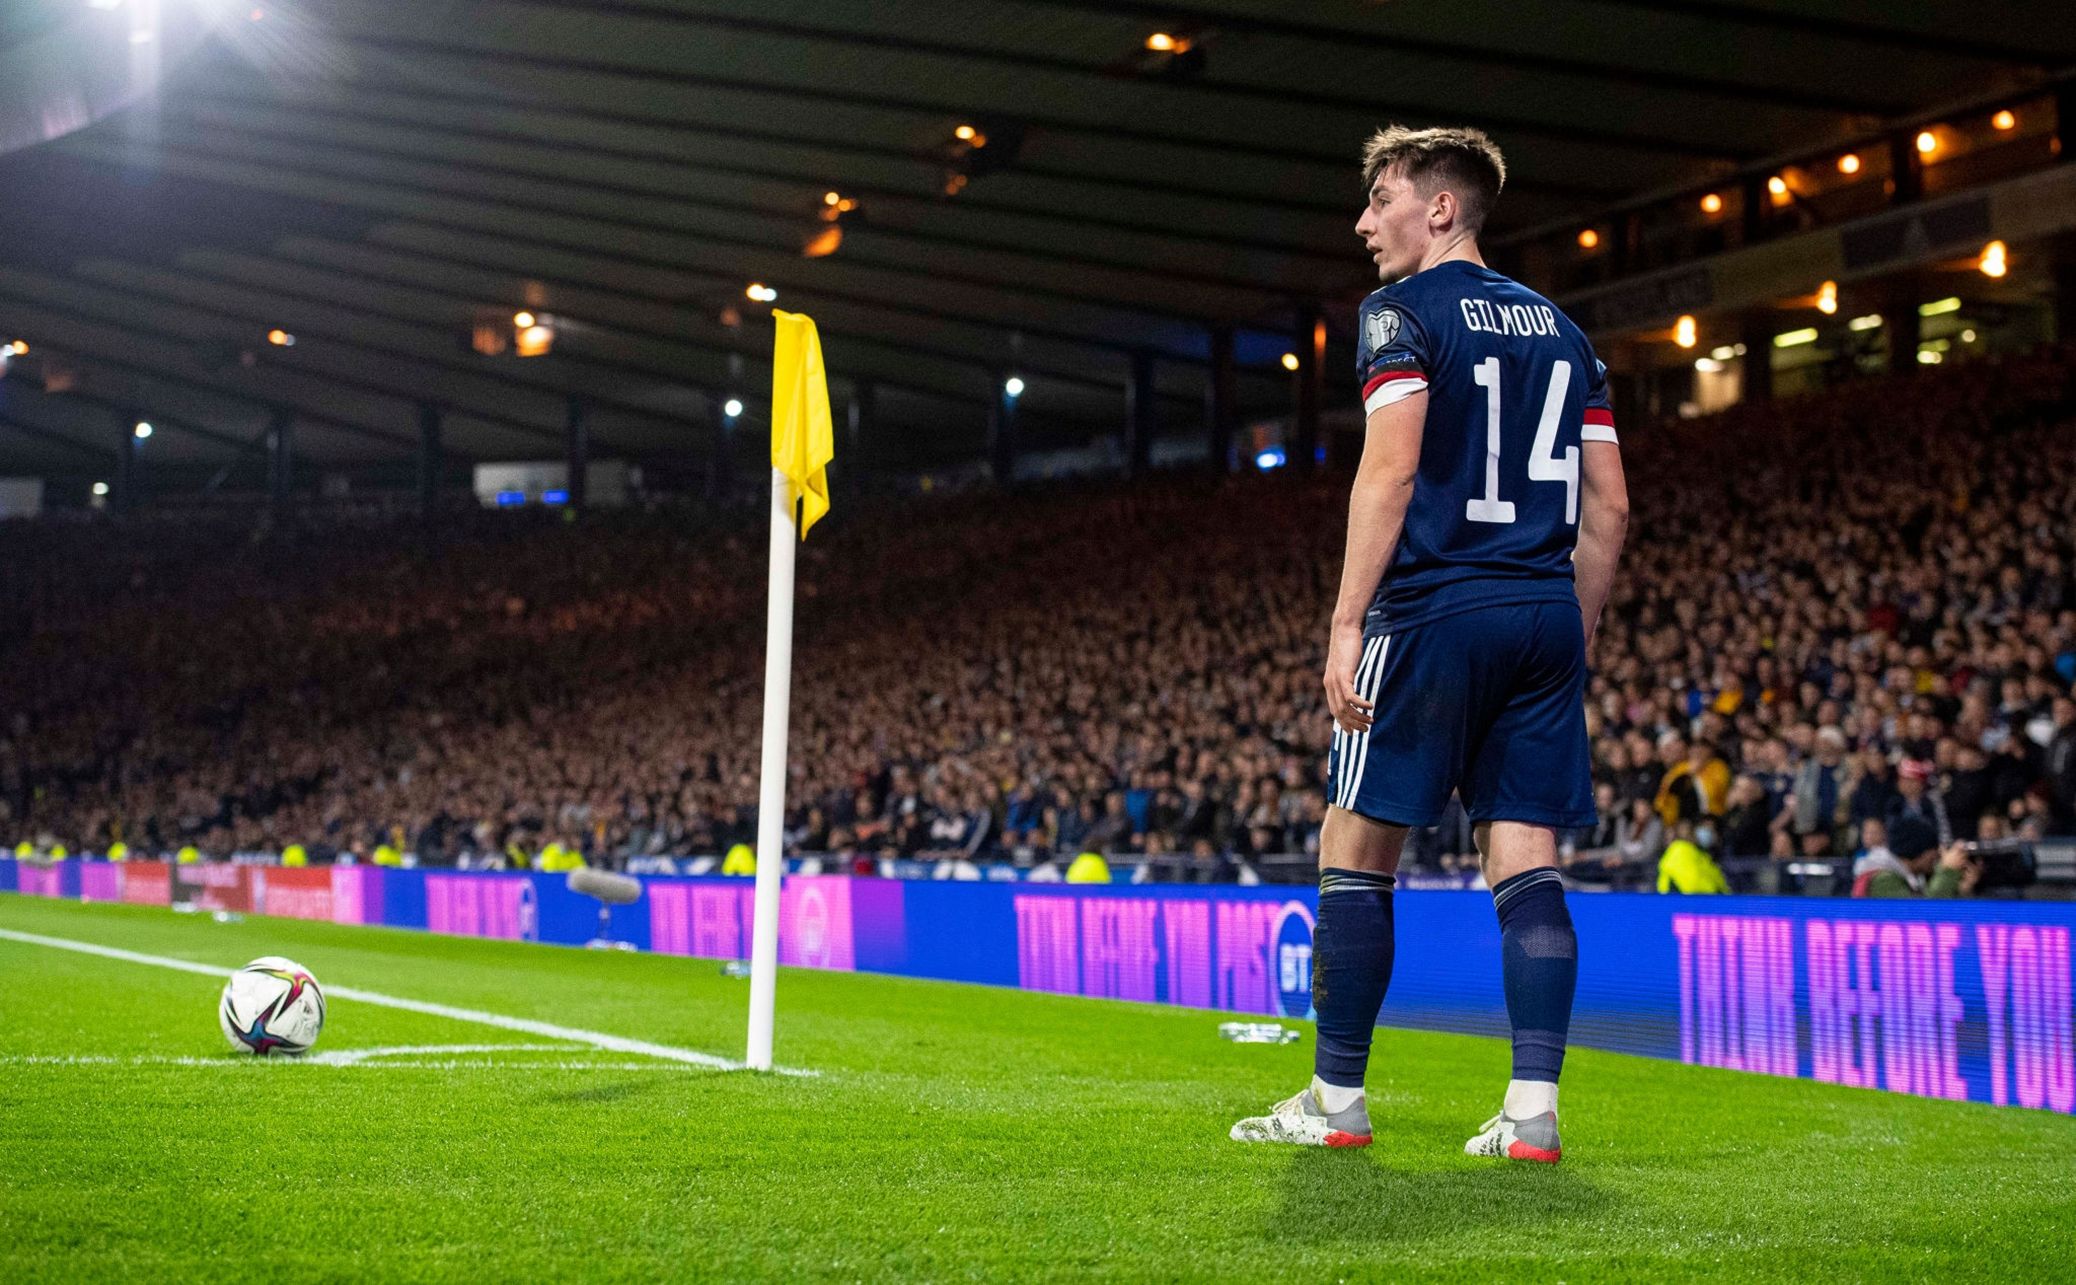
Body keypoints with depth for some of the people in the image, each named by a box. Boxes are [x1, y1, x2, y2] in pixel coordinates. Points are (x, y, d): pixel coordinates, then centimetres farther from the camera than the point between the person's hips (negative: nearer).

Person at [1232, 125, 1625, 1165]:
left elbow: (1392, 467, -14)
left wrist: (1347, 624, -14)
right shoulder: (1557, 328, 18)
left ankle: (1337, 1101, 7)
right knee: (1526, 864, 3)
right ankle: (1532, 1112, -2)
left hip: (1434, 611, -6)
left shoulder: (1403, 312, -1)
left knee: (1356, 852, 3)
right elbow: (1607, 506, 15)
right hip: (1545, 617, 6)